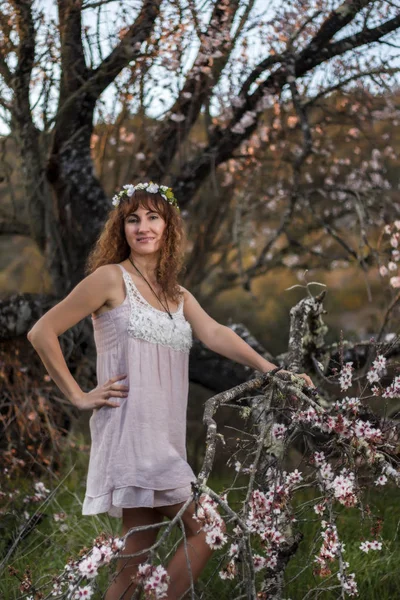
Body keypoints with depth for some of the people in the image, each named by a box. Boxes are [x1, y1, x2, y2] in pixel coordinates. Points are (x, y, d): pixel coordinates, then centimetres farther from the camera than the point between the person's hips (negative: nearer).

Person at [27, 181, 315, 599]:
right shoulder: (111, 278, -2)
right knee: (206, 531, -10)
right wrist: (77, 397, -7)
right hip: (130, 433, -7)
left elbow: (214, 334, 0)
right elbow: (42, 332, -5)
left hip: (165, 437, 7)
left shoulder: (179, 296, 18)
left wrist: (267, 368, -17)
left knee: (135, 565, 7)